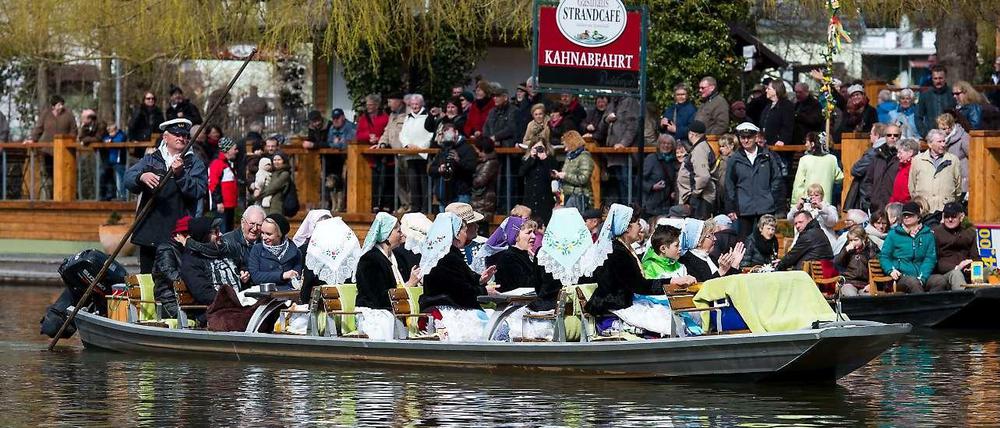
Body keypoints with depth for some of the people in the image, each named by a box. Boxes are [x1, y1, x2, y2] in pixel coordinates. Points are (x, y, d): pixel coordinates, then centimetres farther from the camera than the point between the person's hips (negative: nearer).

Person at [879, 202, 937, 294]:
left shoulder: (927, 234, 16)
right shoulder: (894, 234, 14)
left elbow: (930, 258, 9)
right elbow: (884, 256, 13)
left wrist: (922, 278, -9)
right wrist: (891, 270, -9)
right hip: (901, 275, -2)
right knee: (913, 282, -38)